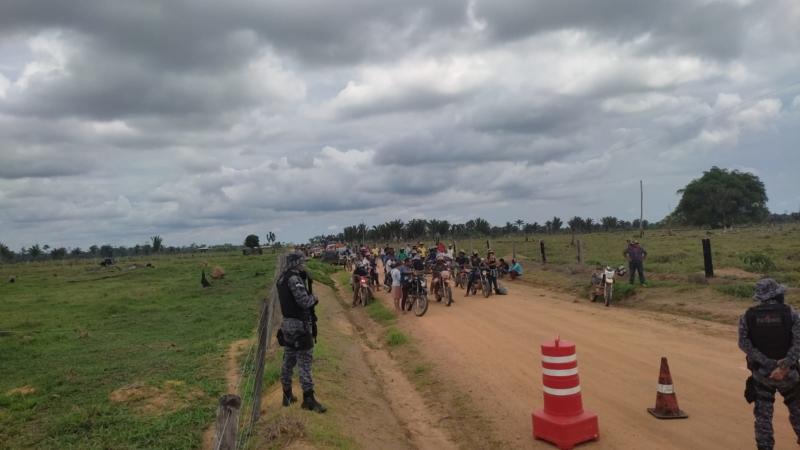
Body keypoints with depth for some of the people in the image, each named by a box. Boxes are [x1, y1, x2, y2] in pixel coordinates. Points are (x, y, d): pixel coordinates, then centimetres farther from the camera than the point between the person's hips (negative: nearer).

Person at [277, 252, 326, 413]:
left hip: (287, 323, 9)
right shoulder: (295, 279, -18)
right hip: (299, 325, -9)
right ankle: (308, 399, -3)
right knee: (305, 361, -6)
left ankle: (287, 395, 25)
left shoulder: (282, 279, 11)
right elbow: (304, 301, -24)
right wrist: (314, 298, -5)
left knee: (288, 361, 16)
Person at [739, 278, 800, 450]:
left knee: (763, 414, 8)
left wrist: (767, 363, -14)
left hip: (760, 373, 0)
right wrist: (784, 366, -20)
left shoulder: (748, 316, -3)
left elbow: (744, 343, -13)